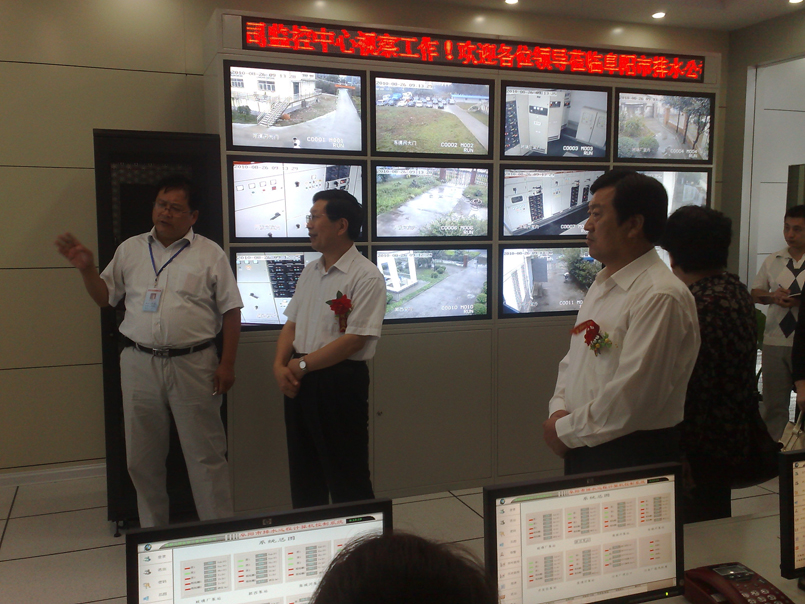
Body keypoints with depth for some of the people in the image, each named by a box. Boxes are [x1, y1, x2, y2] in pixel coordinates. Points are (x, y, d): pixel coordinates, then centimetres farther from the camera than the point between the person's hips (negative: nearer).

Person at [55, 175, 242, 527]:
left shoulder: (210, 254, 1)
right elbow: (104, 297, 15)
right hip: (139, 364, 4)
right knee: (143, 458, 12)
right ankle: (152, 531, 29)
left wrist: (227, 363, -7)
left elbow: (231, 311, -1)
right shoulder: (130, 250, 11)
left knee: (206, 455, 2)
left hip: (193, 365, -3)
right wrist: (86, 268, -3)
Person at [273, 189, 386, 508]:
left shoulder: (366, 276, -13)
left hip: (340, 380, -8)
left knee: (347, 480, 3)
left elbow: (354, 339, -19)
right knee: (303, 472, 18)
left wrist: (301, 365, -14)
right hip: (299, 380, 8)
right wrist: (280, 365, -4)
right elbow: (291, 324, 13)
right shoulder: (310, 272, 12)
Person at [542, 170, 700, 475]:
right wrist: (558, 411, -2)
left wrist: (566, 430, -13)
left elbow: (631, 397, -24)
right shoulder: (602, 284, 10)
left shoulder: (661, 297, -20)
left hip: (631, 456, -8)